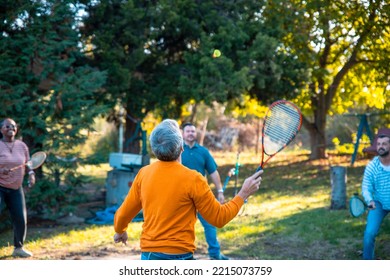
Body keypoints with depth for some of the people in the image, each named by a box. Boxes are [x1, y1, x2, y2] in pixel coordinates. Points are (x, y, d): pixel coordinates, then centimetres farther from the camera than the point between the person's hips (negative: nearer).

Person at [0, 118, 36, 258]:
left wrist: (31, 175, -7)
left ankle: (18, 248, 20)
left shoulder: (22, 146, 4)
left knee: (21, 219, 1)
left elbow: (28, 164, 12)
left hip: (16, 188, 4)